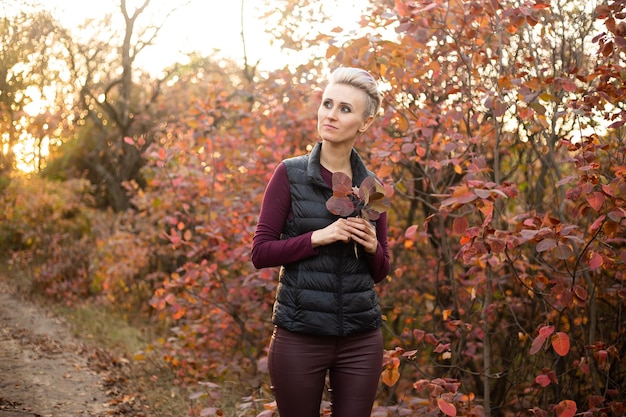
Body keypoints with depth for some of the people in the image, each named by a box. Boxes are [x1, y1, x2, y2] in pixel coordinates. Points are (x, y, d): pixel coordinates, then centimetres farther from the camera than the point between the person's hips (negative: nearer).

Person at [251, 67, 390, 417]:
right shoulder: (290, 174, -3)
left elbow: (381, 271, 12)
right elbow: (261, 253, -6)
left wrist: (372, 246, -9)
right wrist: (319, 237, -18)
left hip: (361, 338, 3)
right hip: (300, 335, -2)